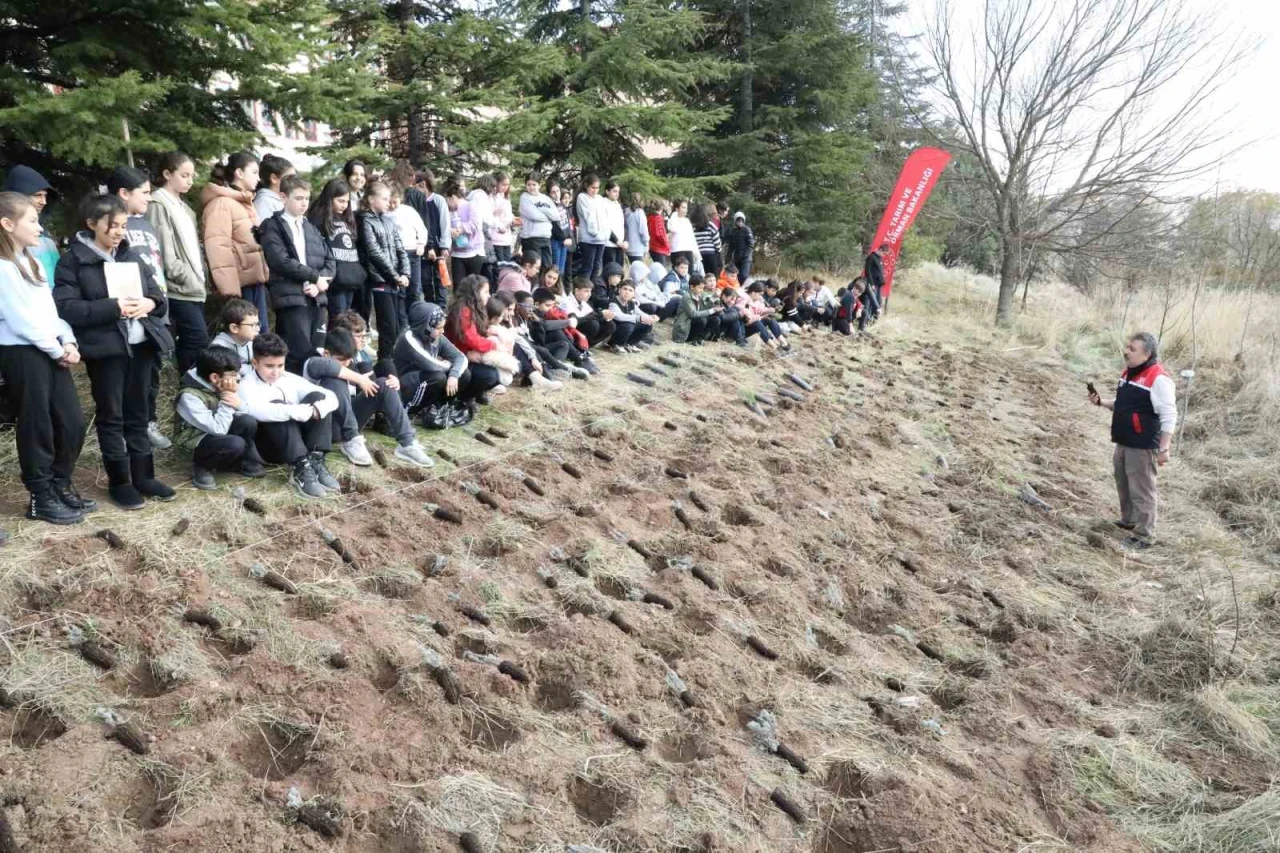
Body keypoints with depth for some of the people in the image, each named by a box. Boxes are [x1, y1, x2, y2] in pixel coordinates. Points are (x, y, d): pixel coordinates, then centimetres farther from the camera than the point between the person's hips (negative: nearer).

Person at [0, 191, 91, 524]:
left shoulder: (31, 260, 15)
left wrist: (68, 341, 0)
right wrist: (58, 349, -9)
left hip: (51, 352, 8)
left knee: (73, 423, 10)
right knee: (37, 428, 1)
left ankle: (61, 486, 26)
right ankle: (41, 498, 14)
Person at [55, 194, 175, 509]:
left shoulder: (131, 256, 13)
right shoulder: (72, 261, -4)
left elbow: (158, 295, 14)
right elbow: (67, 308, -13)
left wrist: (151, 303, -10)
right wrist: (112, 307, -22)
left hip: (141, 344, 5)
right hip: (105, 348, -5)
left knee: (138, 413, 12)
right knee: (111, 416, 4)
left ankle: (143, 476, 21)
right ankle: (119, 482, 13)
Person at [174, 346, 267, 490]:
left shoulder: (219, 384, -9)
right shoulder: (189, 397, -28)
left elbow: (245, 414, -3)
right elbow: (218, 429, -29)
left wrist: (238, 403, -25)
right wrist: (226, 401, -28)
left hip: (217, 430, 6)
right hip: (196, 439, -6)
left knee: (248, 422, -22)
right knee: (236, 444, -32)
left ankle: (248, 462, 0)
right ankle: (201, 466, -5)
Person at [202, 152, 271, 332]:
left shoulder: (245, 202, 21)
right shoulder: (221, 203, -10)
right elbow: (218, 247, -18)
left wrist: (265, 274, 15)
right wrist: (230, 288, -24)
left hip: (255, 279, 9)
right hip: (241, 283, -9)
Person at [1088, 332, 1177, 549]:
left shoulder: (1158, 378, -18)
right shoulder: (1128, 373, 10)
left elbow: (1169, 416, -19)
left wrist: (1164, 449, -20)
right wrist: (1101, 402, 6)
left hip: (1143, 446, -9)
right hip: (1123, 442, 9)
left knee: (1142, 490, -2)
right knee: (1124, 485, 21)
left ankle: (1144, 535, 8)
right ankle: (1128, 520, 39)